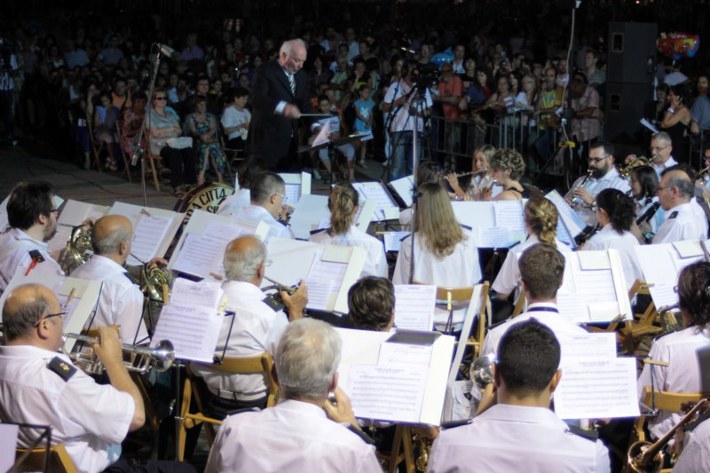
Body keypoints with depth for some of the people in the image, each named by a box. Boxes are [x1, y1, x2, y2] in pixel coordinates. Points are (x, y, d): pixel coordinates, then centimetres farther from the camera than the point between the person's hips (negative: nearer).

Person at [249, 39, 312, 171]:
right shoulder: (266, 72, -9)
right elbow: (257, 99, -24)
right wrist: (282, 107, -41)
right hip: (269, 139, -7)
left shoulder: (302, 76, 14)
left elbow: (304, 104, 16)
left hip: (292, 140, 7)